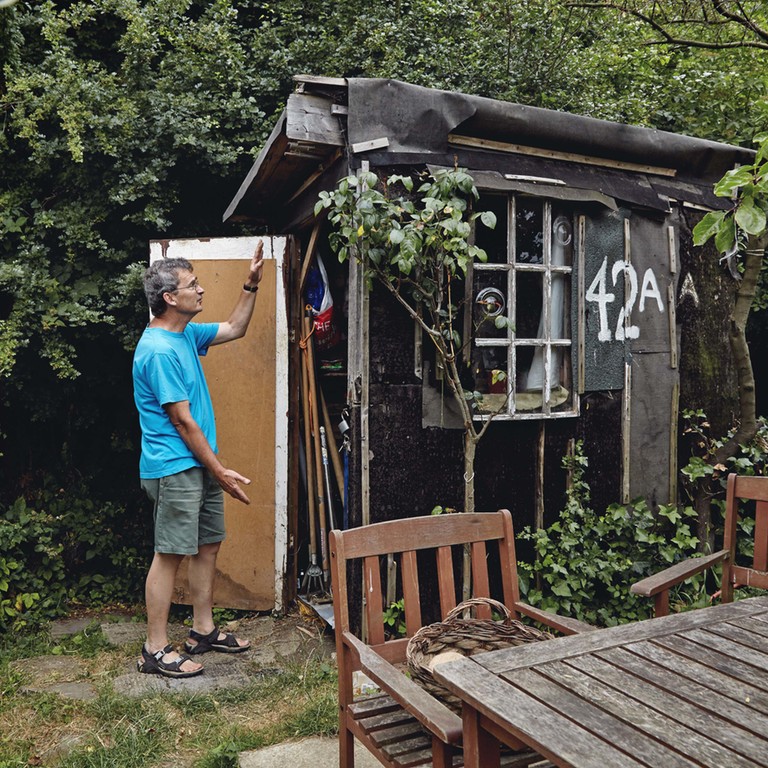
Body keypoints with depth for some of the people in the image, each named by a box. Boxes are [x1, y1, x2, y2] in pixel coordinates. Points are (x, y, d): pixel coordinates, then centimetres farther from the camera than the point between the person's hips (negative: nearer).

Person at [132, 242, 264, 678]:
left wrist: (252, 285, 13)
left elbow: (236, 329, 25)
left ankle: (204, 631, 28)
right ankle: (156, 650, 11)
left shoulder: (187, 334, 10)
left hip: (200, 465, 10)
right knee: (170, 554, -2)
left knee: (209, 545, 15)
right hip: (175, 469, -10)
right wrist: (220, 471, -14)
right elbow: (181, 419, -19)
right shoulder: (159, 350, -19)